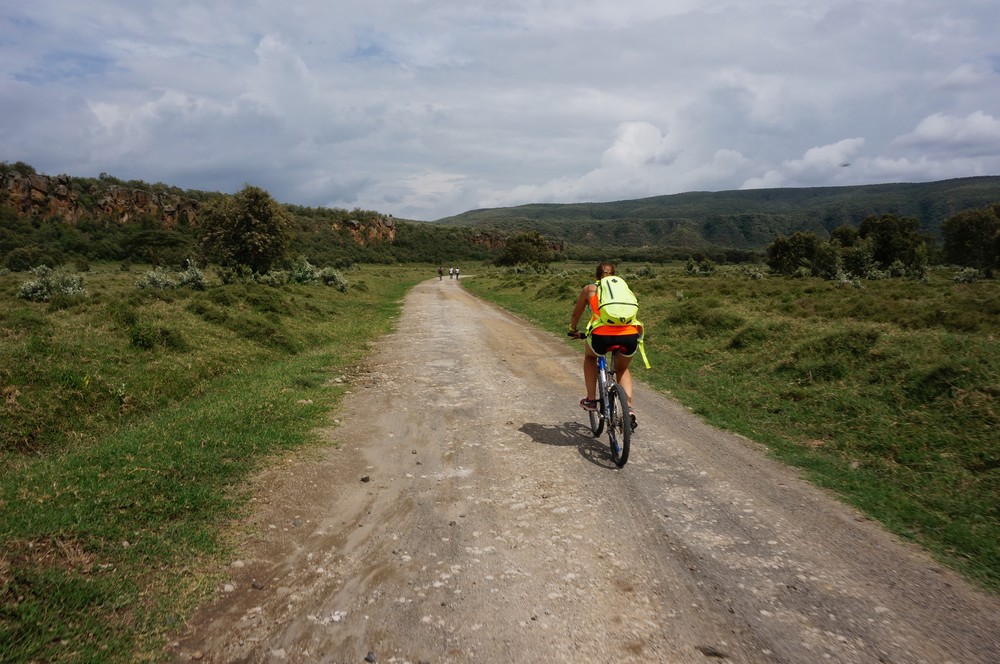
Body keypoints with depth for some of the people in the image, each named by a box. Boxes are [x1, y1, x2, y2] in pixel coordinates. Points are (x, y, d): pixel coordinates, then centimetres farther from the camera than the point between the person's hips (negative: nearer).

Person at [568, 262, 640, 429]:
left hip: (602, 335, -2)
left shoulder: (589, 288, 23)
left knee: (589, 355, 34)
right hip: (630, 335, 2)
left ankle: (591, 400, 28)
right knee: (622, 369, 32)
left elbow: (576, 315, 34)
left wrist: (574, 331, 54)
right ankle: (629, 409, 15)